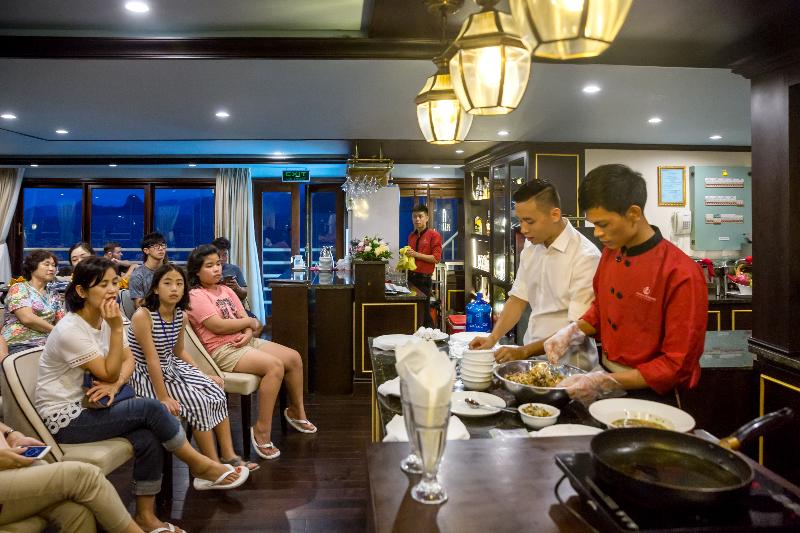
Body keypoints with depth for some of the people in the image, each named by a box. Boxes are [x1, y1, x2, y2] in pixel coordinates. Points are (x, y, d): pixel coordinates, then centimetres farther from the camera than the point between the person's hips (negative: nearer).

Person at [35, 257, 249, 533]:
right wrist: (116, 329, -25)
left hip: (87, 404, 7)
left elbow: (129, 360, 4)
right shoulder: (70, 331, -22)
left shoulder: (104, 318, 2)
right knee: (150, 409, -22)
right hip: (64, 419, -7)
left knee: (148, 438, -18)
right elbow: (109, 373, -19)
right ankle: (199, 465, -6)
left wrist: (115, 385, -16)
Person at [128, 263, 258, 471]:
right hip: (146, 376, -7)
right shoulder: (143, 316, -23)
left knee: (216, 393, -9)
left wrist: (204, 376, 8)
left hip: (171, 368, 7)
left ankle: (229, 457, 0)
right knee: (198, 403, -20)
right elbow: (151, 360, -24)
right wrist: (163, 397, -23)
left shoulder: (181, 316, 0)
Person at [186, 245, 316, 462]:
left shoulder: (226, 290, 17)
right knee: (275, 366, -29)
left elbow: (244, 318, 12)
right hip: (223, 350, -8)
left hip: (245, 342, 8)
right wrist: (250, 322, -6)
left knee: (294, 357, -2)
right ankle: (262, 430, -19)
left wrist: (248, 333, -11)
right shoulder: (196, 295, -7)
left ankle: (296, 411, 18)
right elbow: (218, 326, -18)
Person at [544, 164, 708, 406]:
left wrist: (606, 383, -24)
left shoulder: (681, 275, -23)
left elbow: (679, 365, -20)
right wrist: (572, 332, -4)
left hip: (651, 398, -6)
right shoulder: (610, 253, 0)